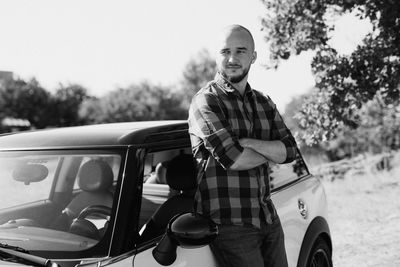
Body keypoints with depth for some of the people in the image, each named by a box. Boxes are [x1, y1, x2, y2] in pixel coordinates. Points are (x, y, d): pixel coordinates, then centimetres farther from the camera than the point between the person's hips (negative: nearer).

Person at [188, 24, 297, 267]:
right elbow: (232, 159, -19)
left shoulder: (264, 103, 13)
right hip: (229, 224, -6)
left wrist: (248, 142, -15)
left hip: (268, 218, 6)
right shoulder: (206, 101, -8)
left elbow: (289, 151, 1)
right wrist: (270, 150, -2)